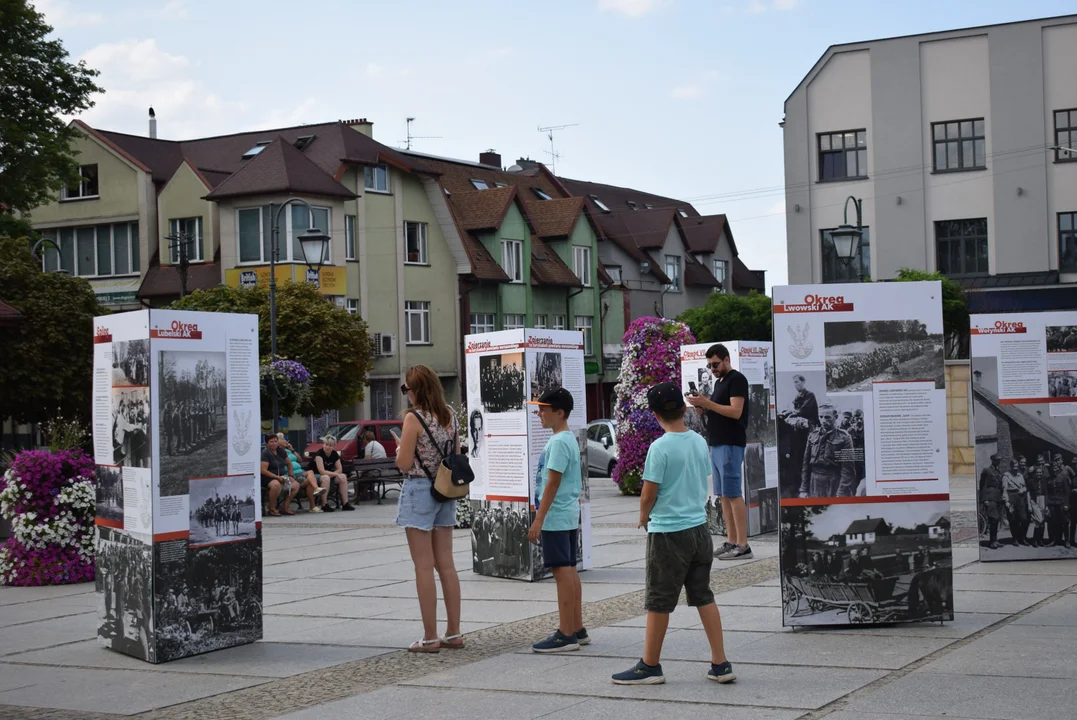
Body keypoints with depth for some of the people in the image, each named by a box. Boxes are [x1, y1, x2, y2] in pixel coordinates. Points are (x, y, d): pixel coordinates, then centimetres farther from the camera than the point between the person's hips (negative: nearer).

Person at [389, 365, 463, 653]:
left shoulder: (414, 418, -14)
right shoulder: (449, 416, 6)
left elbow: (404, 464, -14)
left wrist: (399, 445, 4)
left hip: (419, 491, -7)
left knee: (424, 567, -2)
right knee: (446, 564, 11)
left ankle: (430, 637, 1)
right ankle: (453, 633, 14)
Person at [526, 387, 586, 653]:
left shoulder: (559, 442, -16)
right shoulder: (569, 439, 15)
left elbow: (552, 482, -20)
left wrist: (538, 520, -19)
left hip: (556, 517, -10)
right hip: (569, 515, 10)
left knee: (562, 571, -8)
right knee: (569, 571, 12)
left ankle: (566, 635, -6)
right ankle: (577, 630, 18)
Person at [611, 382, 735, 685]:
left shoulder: (660, 448, -16)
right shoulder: (700, 442, 4)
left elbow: (648, 495, -13)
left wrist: (644, 518, 6)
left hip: (667, 532, -7)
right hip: (699, 527, 7)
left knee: (658, 602, 4)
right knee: (704, 597, 12)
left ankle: (650, 666, 15)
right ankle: (720, 664, 12)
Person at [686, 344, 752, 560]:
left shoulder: (736, 380, -9)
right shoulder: (719, 382, 19)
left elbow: (735, 411, -19)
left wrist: (707, 403, -21)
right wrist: (704, 409, 5)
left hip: (730, 445, -9)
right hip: (717, 444, 9)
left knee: (733, 494, -10)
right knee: (724, 495, 8)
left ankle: (742, 545, -10)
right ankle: (731, 541, 11)